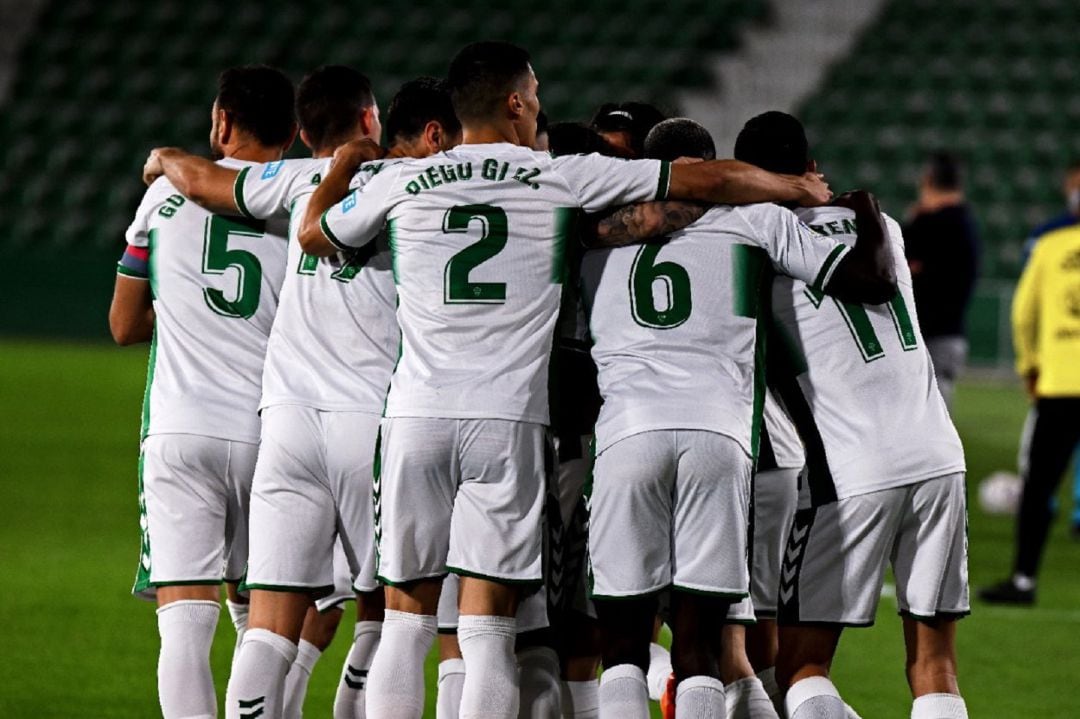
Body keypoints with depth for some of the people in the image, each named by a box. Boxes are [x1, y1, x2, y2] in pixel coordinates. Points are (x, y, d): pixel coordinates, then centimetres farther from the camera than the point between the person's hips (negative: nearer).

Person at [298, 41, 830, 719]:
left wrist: (345, 163, 45)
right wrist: (799, 188, 25)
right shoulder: (563, 178, 3)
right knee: (487, 631, -1)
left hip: (417, 412, 2)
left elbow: (313, 235, 27)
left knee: (406, 621, 8)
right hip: (509, 420, -2)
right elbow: (712, 180, 7)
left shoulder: (401, 183, 8)